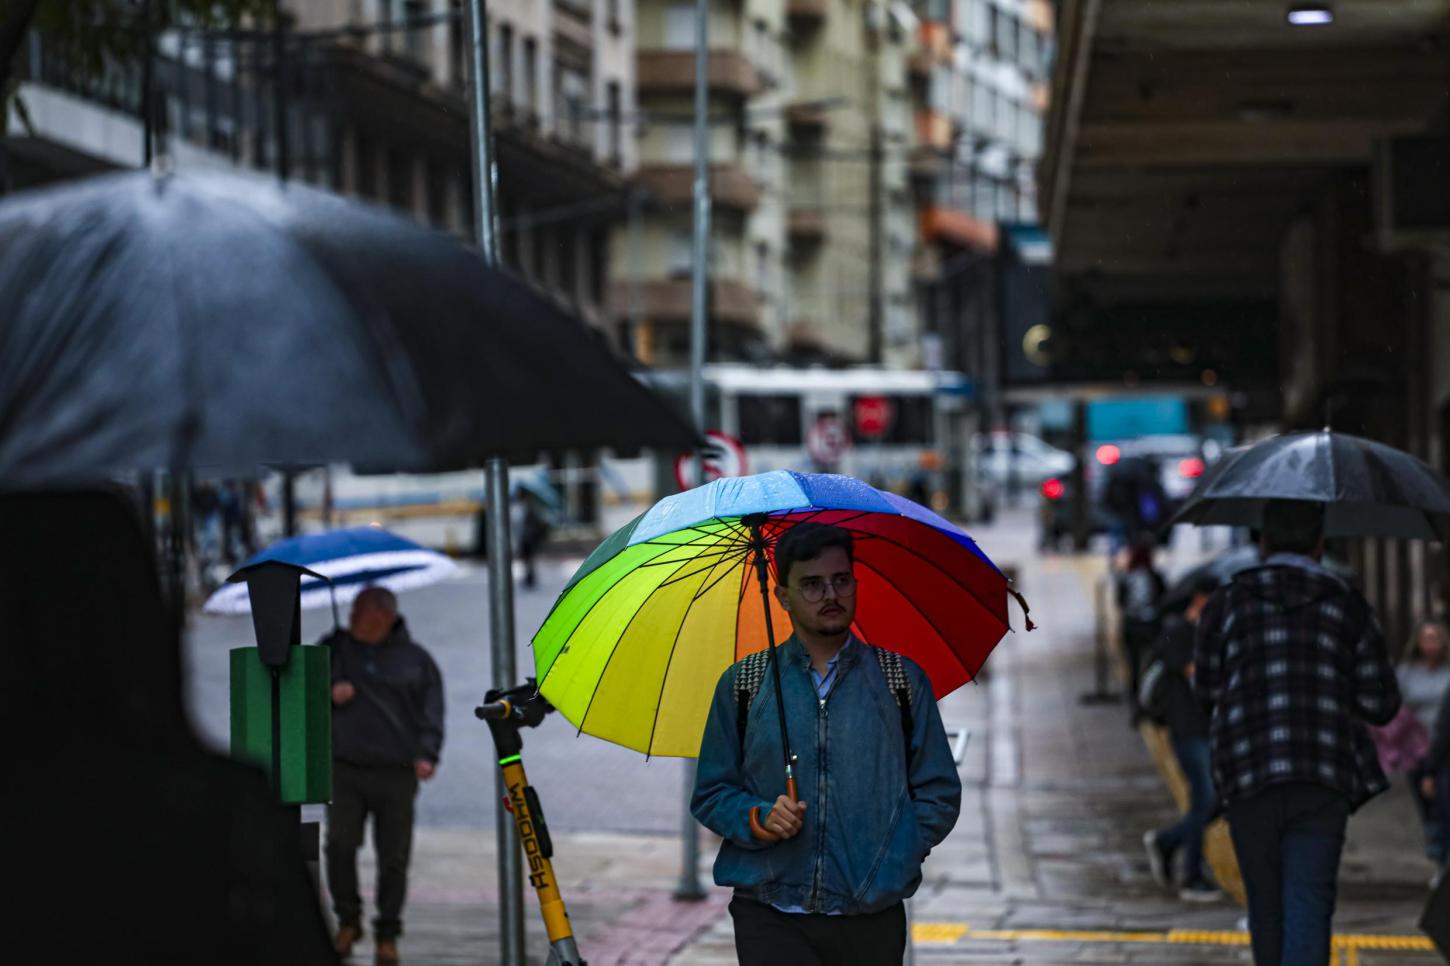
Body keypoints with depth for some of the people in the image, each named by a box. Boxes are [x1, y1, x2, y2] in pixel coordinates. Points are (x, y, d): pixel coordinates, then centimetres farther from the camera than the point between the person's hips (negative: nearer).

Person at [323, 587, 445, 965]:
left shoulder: (415, 660, 6)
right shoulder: (335, 649, 9)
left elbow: (431, 714, 7)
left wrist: (426, 755, -8)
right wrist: (327, 694, -6)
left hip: (396, 775, -1)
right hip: (345, 770, 1)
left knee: (393, 858, 0)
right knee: (339, 845, -10)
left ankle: (388, 934, 14)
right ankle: (348, 920, 11)